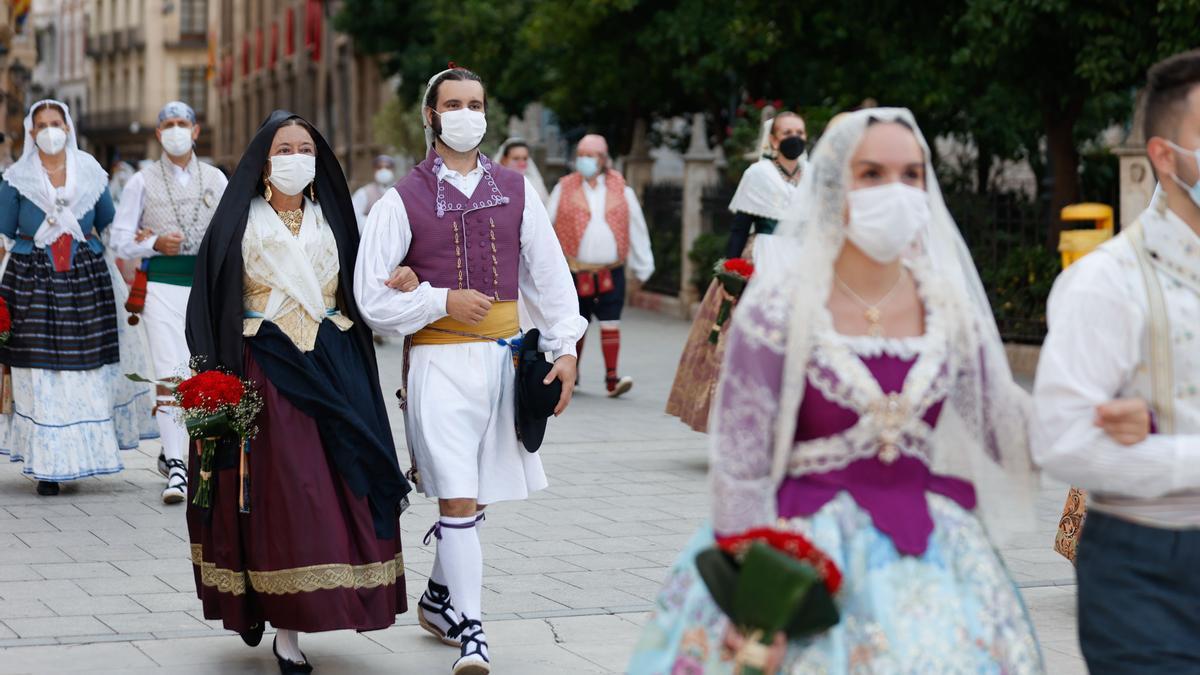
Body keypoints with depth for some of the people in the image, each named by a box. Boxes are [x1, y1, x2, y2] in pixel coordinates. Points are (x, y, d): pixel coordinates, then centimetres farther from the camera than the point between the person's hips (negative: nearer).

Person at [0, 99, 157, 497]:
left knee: (87, 369, 1)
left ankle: (84, 454, 12)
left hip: (87, 280, 2)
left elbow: (110, 228, 18)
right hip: (32, 281, -2)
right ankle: (47, 465, 0)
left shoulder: (91, 173, 9)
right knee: (40, 371, -5)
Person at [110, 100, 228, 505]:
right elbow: (120, 240, 6)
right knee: (169, 373, -12)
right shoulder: (143, 182, 6)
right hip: (161, 285, -2)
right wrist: (156, 244, -11)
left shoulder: (216, 179, 11)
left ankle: (172, 451, 28)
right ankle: (175, 469, -13)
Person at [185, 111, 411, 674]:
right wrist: (214, 375, -8)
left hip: (332, 370, 3)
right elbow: (211, 304, -1)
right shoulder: (240, 224, 2)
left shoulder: (332, 220, 13)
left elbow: (358, 296, 16)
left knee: (338, 488, -4)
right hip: (264, 369, -3)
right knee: (280, 494, -8)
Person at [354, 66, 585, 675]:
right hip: (438, 363, -4)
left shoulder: (515, 191, 9)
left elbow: (549, 273, 11)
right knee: (458, 498, -11)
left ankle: (439, 597, 34)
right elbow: (371, 299, -3)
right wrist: (443, 302, -13)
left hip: (504, 359, 4)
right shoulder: (403, 201, -1)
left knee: (476, 494, 13)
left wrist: (565, 348, 1)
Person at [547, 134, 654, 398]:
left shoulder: (621, 190, 6)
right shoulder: (564, 188, 3)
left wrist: (643, 267, 14)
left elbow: (637, 230, 13)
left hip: (611, 272, 0)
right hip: (576, 271, 0)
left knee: (610, 323, -7)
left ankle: (612, 378, -7)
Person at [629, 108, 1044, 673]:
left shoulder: (948, 305, 4)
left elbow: (1006, 424, 5)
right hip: (803, 551, -4)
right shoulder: (780, 304, -8)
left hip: (928, 555, 4)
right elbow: (739, 466, -8)